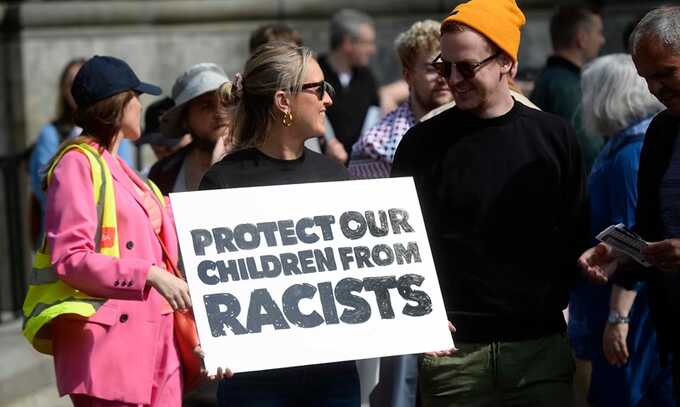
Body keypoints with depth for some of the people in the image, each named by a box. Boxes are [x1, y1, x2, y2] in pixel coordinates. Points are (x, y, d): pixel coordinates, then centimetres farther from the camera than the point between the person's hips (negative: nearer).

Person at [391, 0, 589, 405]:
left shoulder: (553, 137, 5)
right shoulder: (424, 143, 2)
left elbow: (576, 234, 10)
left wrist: (557, 302, -1)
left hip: (541, 344, 1)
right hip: (453, 346, -1)